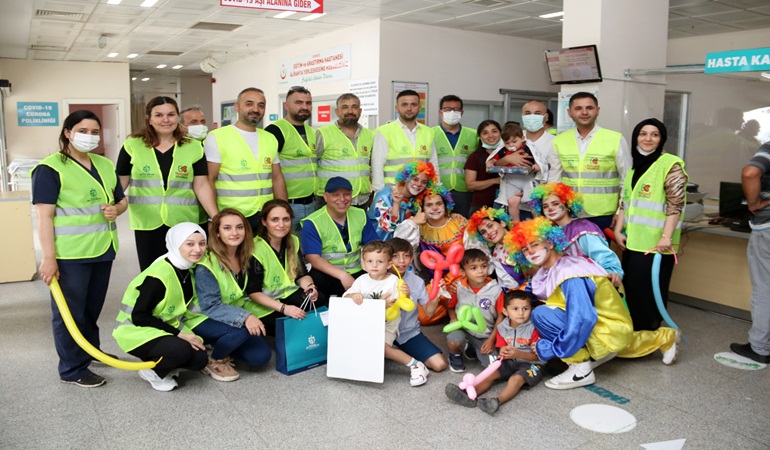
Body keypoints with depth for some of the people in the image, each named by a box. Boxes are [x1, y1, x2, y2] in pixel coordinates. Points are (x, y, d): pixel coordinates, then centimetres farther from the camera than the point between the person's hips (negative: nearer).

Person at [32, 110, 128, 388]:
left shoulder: (105, 165, 11)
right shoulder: (50, 168, -10)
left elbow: (122, 199, 20)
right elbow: (44, 216, -14)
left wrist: (116, 209, -5)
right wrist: (48, 257, -19)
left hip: (102, 249, 7)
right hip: (70, 254, -6)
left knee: (93, 308, 20)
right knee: (70, 311, 3)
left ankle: (91, 352, 37)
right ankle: (72, 370, 15)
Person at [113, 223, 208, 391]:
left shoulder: (188, 269, -1)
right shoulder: (158, 276, -25)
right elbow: (139, 316, -23)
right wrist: (178, 334, -23)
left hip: (165, 329, 7)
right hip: (136, 331, -7)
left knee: (200, 358, -13)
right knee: (181, 350, -32)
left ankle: (162, 365, 13)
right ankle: (152, 371, -3)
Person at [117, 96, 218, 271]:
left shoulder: (194, 147, 2)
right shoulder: (132, 146, 1)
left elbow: (202, 186, 0)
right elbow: (119, 183, 6)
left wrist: (216, 218, -9)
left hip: (184, 224, 0)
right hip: (147, 224, 0)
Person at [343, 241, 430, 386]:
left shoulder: (393, 281, -8)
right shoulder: (362, 280, 1)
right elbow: (345, 296, -5)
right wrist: (353, 296, -27)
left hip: (387, 326, -5)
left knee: (381, 346, -27)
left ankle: (415, 365, -14)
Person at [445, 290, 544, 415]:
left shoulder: (533, 328, -14)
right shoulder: (502, 327, 0)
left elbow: (536, 356, -14)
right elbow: (502, 349, 2)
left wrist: (518, 354, -32)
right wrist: (504, 353, -24)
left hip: (531, 364, -5)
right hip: (510, 362, 5)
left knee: (516, 378, -33)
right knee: (491, 373, -16)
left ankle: (497, 401, -55)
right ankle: (468, 395, -37)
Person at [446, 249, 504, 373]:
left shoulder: (495, 289, -12)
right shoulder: (459, 287, -9)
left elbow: (501, 316, -3)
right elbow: (451, 307, 8)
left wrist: (491, 339, -5)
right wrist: (454, 319, -13)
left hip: (485, 335, 1)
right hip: (462, 328, -1)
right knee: (453, 342, -34)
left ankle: (473, 348, 18)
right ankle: (455, 355, 6)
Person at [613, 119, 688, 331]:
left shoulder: (670, 165, -8)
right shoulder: (634, 165, 14)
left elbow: (675, 205, -14)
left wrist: (666, 237, -20)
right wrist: (618, 230, 9)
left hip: (655, 242, -7)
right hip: (633, 240, 7)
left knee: (647, 290, -2)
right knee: (630, 288, 12)